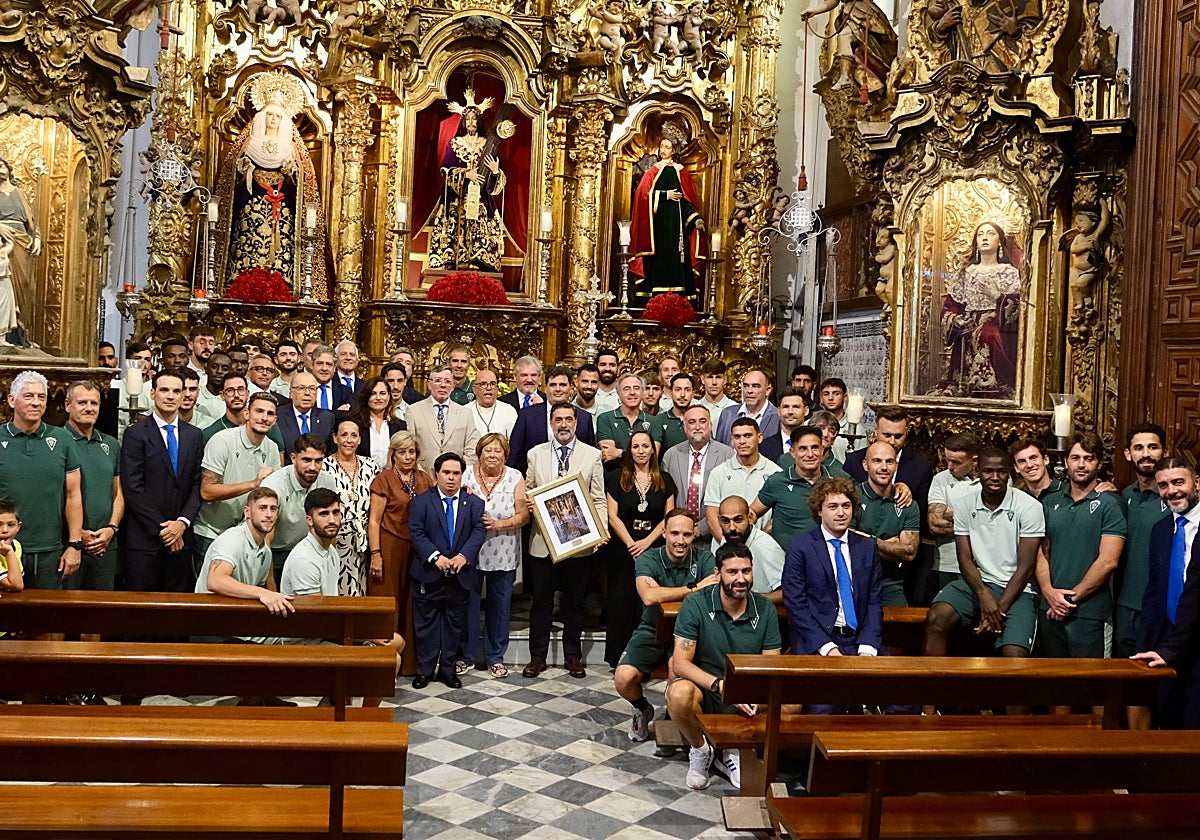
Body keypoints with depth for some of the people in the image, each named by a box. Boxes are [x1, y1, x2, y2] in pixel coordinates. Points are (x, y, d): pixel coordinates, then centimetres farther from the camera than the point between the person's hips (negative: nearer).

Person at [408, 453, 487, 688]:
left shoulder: (475, 503, 5)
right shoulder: (421, 501, 0)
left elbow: (479, 532, -5)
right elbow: (416, 533, -8)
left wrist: (464, 556, -20)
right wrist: (435, 556, -20)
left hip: (461, 576, 2)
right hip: (429, 575, -2)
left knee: (454, 624, 11)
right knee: (426, 624, 7)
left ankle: (447, 669, 22)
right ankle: (424, 669, 18)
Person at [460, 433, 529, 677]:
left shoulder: (515, 478, -1)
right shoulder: (466, 475, 0)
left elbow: (523, 515, -4)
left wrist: (499, 524, -18)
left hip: (503, 554, 0)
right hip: (470, 551, 0)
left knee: (500, 606, 10)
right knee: (468, 604, 7)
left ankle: (496, 657, 25)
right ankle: (464, 655, 23)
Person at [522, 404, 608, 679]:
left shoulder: (592, 455, 1)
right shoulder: (536, 454, 6)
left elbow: (599, 500, 0)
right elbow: (528, 491, 12)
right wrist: (527, 503, -11)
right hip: (543, 540, 1)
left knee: (575, 602, 10)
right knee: (541, 600, 8)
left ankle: (573, 656, 23)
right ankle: (538, 656, 20)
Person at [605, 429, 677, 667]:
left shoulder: (664, 481, 7)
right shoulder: (617, 478, 4)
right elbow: (613, 516, -1)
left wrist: (647, 542, -11)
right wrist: (631, 545, -11)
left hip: (655, 551, 1)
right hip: (623, 552, -1)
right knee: (621, 605, 0)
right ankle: (619, 661, 8)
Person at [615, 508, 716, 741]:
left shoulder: (703, 558, -4)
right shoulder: (648, 560, -7)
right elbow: (649, 597, -28)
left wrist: (665, 593, -28)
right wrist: (695, 588, -24)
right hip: (651, 632, 1)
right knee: (623, 678, -21)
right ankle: (643, 709, 17)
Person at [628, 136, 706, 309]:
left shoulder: (681, 172, 13)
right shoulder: (652, 171, 12)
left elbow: (689, 199, 7)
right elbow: (644, 194, -1)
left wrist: (696, 218, -7)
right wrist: (665, 195, -9)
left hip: (676, 220, 0)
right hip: (656, 219, 0)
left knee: (675, 255, -7)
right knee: (658, 254, -7)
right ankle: (653, 299, -10)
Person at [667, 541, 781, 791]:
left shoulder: (765, 609, -2)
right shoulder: (695, 605, -12)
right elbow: (680, 663, -16)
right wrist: (720, 685, -31)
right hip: (704, 689, -2)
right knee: (679, 693, -36)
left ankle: (735, 751, 3)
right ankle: (699, 750, -2)